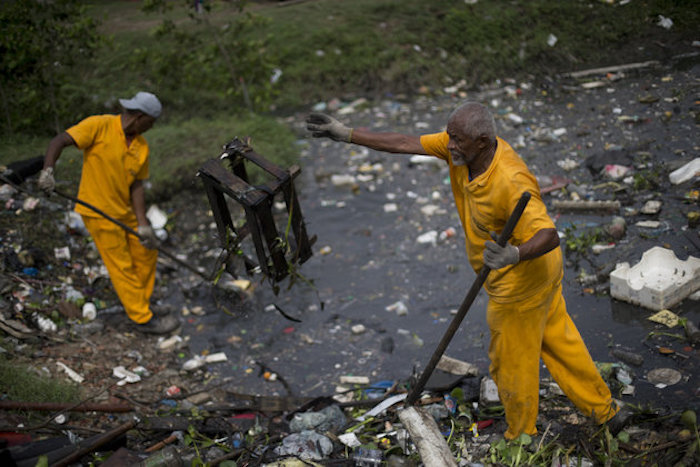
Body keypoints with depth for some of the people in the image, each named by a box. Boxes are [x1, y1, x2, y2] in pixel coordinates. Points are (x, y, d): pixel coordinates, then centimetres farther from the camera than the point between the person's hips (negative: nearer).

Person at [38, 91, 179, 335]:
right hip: (99, 212, -7)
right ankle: (142, 318, 10)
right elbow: (59, 141, -21)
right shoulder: (99, 126, -16)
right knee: (122, 266, -1)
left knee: (146, 253, 13)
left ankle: (139, 304, 31)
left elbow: (136, 186, -1)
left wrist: (143, 225, -8)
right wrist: (47, 171, -37)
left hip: (124, 211, 7)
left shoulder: (141, 146, 1)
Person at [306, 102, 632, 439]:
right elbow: (407, 144, -7)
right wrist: (346, 134, -8)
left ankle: (521, 440, 35)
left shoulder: (512, 183, -36)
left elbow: (549, 235, -41)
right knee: (559, 342, 24)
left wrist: (514, 254, -60)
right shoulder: (463, 148, -11)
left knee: (512, 362, 11)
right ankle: (604, 410, 42)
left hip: (520, 287, -9)